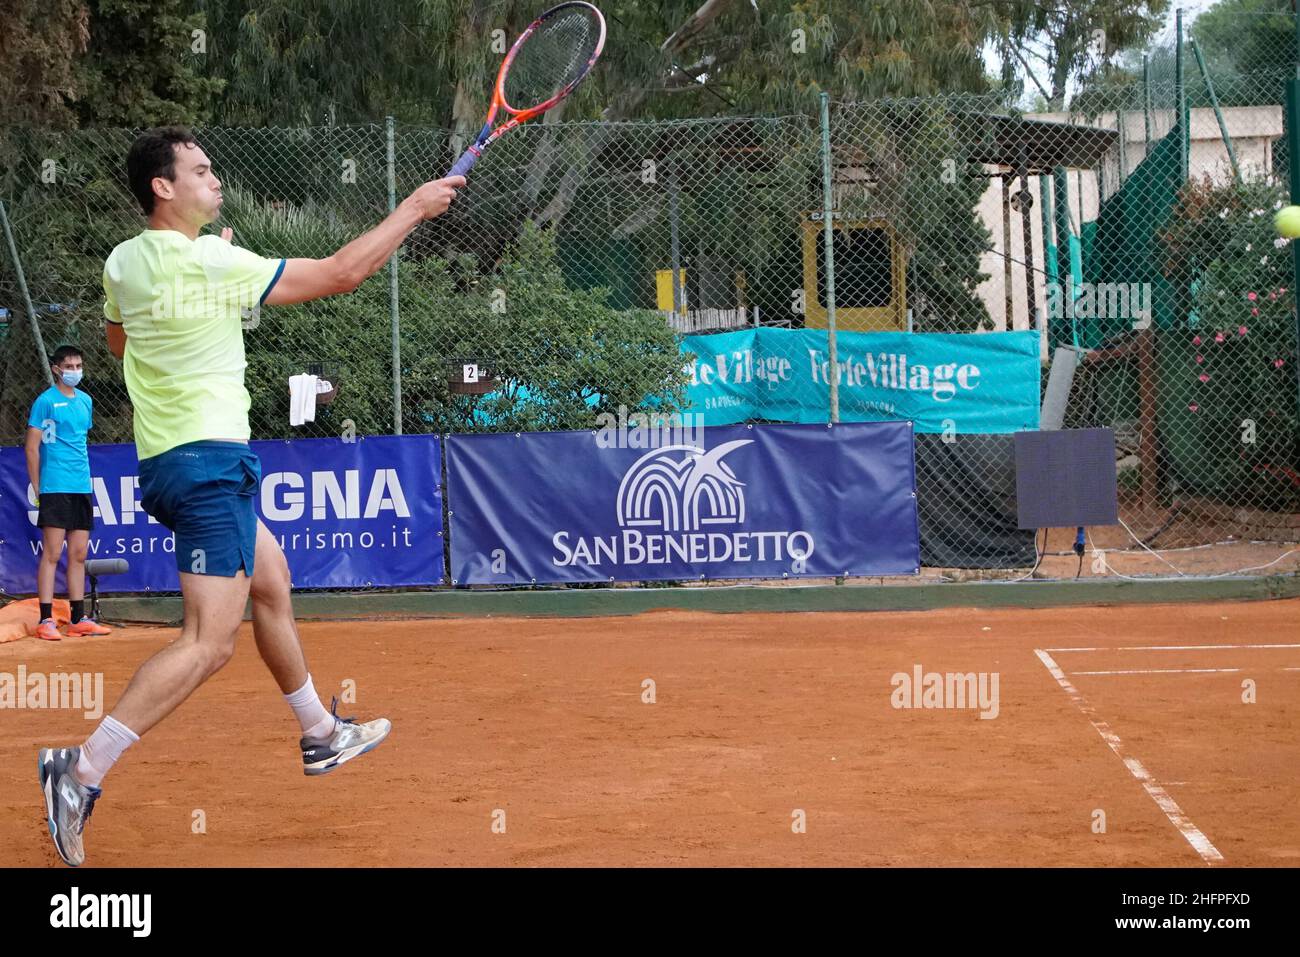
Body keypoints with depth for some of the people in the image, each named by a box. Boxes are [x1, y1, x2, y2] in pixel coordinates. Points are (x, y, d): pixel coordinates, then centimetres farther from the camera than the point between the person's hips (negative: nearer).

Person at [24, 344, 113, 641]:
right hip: (55, 488, -7)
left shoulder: (85, 401, 14)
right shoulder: (46, 401, -5)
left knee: (79, 555, 8)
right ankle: (46, 621, -7)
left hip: (82, 488, 7)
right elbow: (32, 447, -5)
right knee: (52, 554, -7)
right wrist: (37, 488, -7)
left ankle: (78, 619, 13)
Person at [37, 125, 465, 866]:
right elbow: (340, 274, -14)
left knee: (272, 583, 24)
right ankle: (84, 771, -21)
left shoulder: (124, 264, 5)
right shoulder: (213, 263, -18)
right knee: (211, 643, -14)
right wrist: (413, 209, -4)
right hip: (207, 460, -10)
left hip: (166, 462, 10)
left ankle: (321, 735, 37)